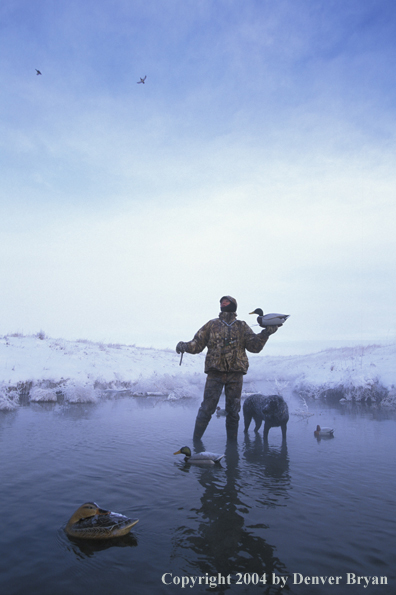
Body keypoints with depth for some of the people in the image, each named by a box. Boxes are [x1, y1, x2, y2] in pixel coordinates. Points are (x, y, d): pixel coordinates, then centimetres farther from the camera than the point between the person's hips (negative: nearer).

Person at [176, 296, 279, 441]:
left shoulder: (242, 327, 12)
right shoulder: (212, 324, 11)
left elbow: (254, 346, 1)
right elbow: (197, 344, 7)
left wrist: (265, 333, -14)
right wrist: (184, 346, -13)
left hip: (235, 374, 1)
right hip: (215, 372, -1)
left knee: (233, 410, 9)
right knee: (207, 408, -4)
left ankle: (232, 440, 23)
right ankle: (196, 439, 10)